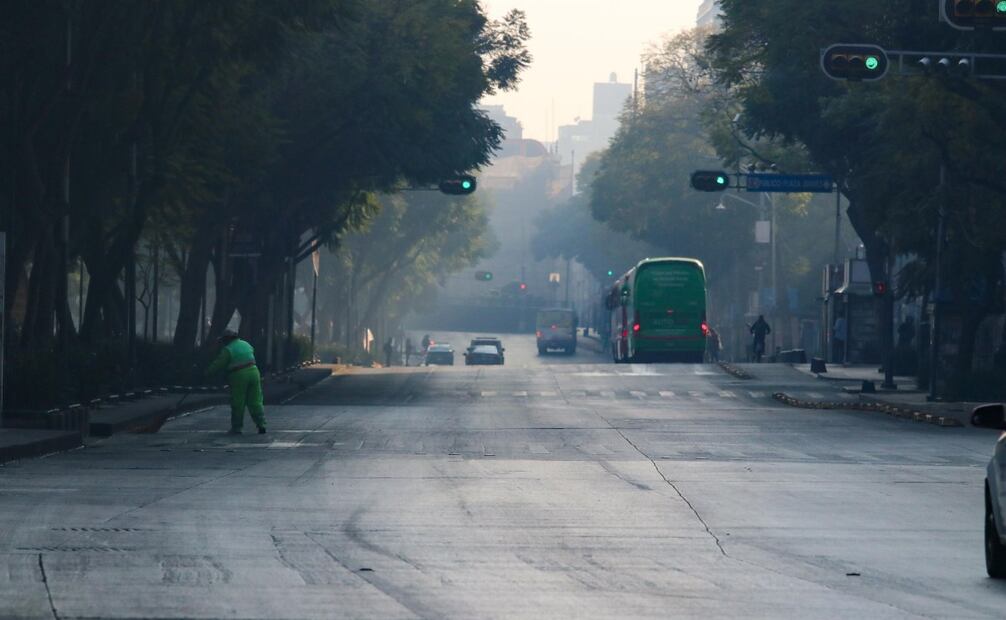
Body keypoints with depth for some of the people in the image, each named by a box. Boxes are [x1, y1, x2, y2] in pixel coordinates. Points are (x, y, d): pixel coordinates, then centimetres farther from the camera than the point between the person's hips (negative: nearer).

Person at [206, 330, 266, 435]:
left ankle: (236, 428, 8)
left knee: (238, 404, 3)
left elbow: (218, 364, -4)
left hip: (239, 376, -5)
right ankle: (261, 424, 0)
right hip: (253, 371, 5)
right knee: (255, 402, 7)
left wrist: (208, 372, 10)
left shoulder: (227, 350, -5)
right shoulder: (245, 345, 15)